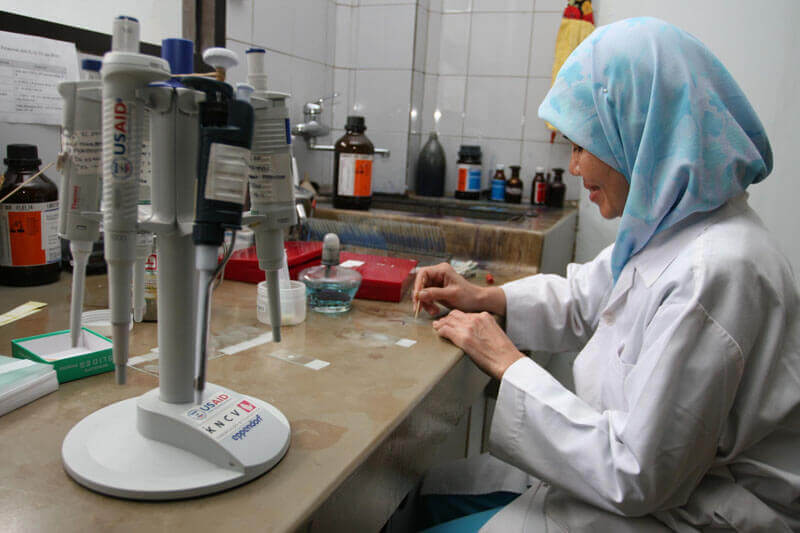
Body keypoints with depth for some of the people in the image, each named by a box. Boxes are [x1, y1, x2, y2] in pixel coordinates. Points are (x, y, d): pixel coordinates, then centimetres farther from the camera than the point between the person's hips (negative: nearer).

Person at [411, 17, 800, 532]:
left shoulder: (715, 272, -31)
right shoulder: (670, 225, -1)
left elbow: (638, 477, -27)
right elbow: (581, 300, 17)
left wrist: (509, 363, -20)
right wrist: (485, 297, 3)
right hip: (650, 477, 8)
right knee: (438, 487, 13)